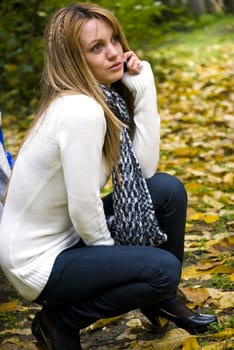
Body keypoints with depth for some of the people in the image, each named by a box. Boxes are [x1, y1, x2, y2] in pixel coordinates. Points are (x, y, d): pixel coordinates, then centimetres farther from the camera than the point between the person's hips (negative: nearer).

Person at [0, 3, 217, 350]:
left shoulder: (106, 96, -1)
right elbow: (83, 207, -25)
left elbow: (145, 169, -6)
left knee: (169, 189, 0)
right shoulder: (80, 110, -28)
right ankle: (59, 320, 2)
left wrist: (144, 89, -9)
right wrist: (109, 253, -6)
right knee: (163, 269, -17)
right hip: (38, 260, -8)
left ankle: (162, 300, 19)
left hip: (67, 235, 8)